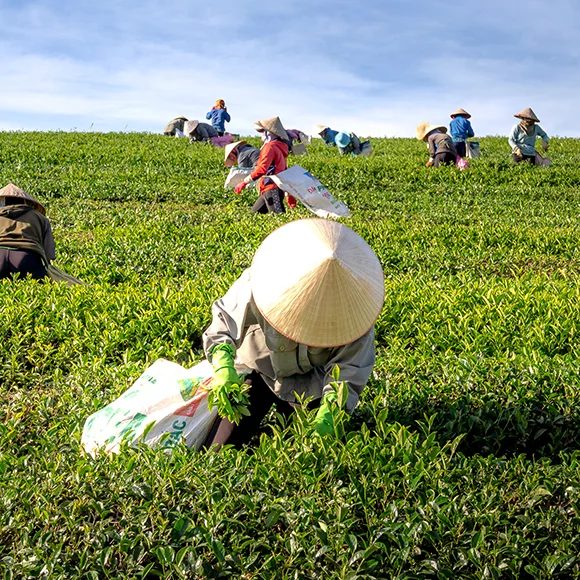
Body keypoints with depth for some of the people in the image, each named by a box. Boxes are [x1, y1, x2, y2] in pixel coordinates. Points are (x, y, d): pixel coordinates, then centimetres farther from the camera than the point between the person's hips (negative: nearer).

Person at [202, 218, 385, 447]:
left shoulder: (353, 308, -29)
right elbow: (223, 325, -24)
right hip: (259, 368, 0)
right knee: (226, 440, -3)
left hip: (312, 381, 1)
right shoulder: (256, 286, -34)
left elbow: (348, 368, -25)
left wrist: (329, 409, -40)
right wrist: (223, 364, -43)